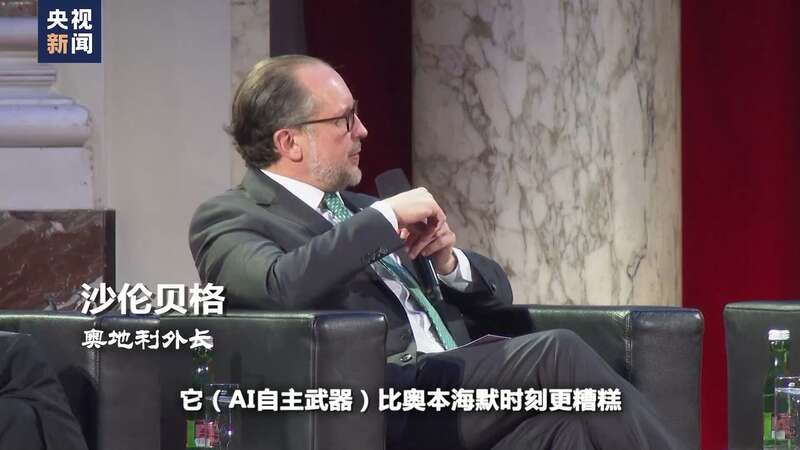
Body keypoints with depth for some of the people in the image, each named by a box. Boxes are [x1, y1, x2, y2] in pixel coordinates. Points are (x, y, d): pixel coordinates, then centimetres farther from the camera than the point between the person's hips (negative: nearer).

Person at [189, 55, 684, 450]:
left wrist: (448, 260, 6)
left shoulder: (357, 208, 28)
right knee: (558, 353, -24)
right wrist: (386, 216, -11)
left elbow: (495, 291, 29)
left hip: (453, 387, 7)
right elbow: (283, 286, -20)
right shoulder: (227, 221, 5)